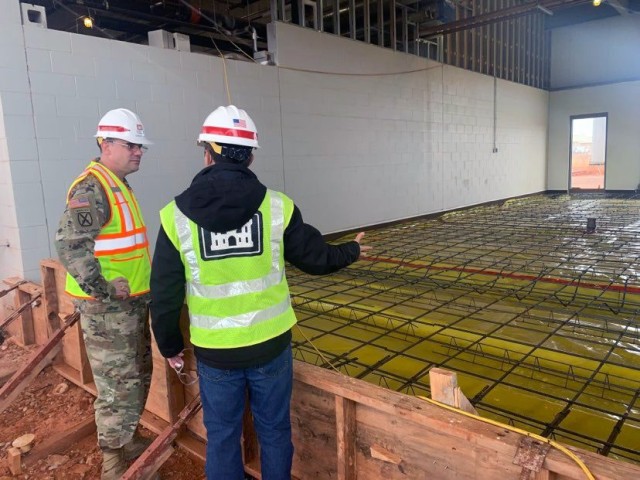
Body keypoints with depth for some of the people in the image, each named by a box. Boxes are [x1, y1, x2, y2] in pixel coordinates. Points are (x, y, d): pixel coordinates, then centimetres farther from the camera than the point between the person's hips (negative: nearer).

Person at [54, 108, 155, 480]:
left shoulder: (120, 185, 14)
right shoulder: (91, 188, -17)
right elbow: (70, 245, -27)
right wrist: (103, 291, -23)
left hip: (134, 302, 10)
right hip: (107, 307, -10)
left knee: (139, 377, 20)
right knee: (119, 386, -1)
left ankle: (127, 441, 38)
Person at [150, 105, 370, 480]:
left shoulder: (176, 216, -10)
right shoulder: (277, 206, -11)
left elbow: (165, 293, -4)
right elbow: (316, 257, 1)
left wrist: (170, 345, 12)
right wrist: (352, 251, 22)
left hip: (215, 351, 0)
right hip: (271, 344, 0)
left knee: (222, 437, 19)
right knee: (275, 430, 19)